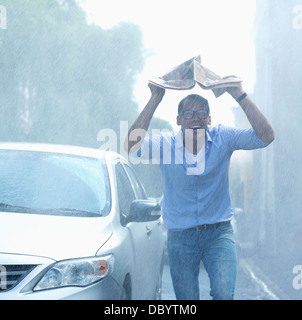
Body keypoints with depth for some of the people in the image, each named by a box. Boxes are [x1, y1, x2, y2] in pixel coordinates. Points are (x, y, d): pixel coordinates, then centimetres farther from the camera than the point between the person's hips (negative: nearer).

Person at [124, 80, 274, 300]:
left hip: (219, 232, -1)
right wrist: (155, 100, -24)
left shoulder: (222, 138, -5)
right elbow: (132, 146, -24)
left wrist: (240, 96, -21)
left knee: (224, 295, -20)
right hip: (181, 237, 1)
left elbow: (266, 137, -17)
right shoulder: (166, 144, -6)